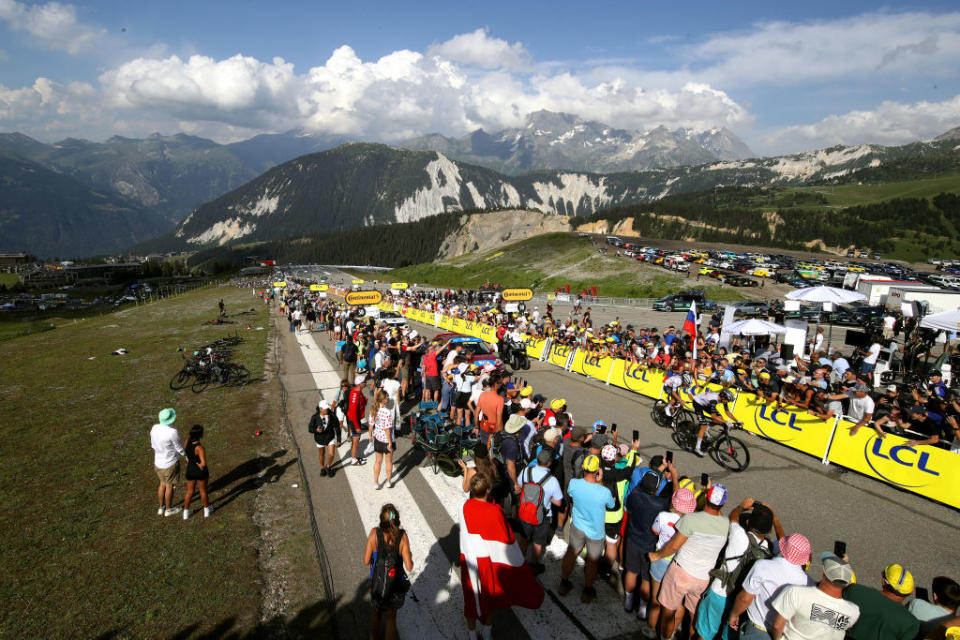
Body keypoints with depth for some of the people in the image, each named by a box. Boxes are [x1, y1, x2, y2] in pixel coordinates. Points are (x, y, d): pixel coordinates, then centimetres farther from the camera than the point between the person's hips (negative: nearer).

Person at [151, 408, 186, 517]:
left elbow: (153, 444, 5)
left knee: (163, 484, 25)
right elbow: (179, 448, -17)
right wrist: (186, 455, 3)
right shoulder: (173, 432, -32)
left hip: (158, 462, 6)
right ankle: (168, 510, 32)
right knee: (170, 486, 14)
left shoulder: (155, 428, -11)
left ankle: (161, 508, 40)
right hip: (170, 464, -6)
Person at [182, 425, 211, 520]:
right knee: (203, 490, 18)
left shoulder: (187, 441, -14)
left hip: (190, 470, 5)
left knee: (189, 491, 22)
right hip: (201, 472, -5)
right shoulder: (200, 448, -32)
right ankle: (206, 509, 39)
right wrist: (200, 466, -19)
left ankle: (186, 512, 36)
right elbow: (203, 463, -39)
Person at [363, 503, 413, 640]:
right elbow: (409, 567, -17)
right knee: (391, 617, 26)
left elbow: (366, 561, -12)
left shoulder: (374, 533, -20)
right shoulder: (402, 536, -20)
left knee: (376, 613, 31)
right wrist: (410, 556, 3)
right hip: (396, 584, -1)